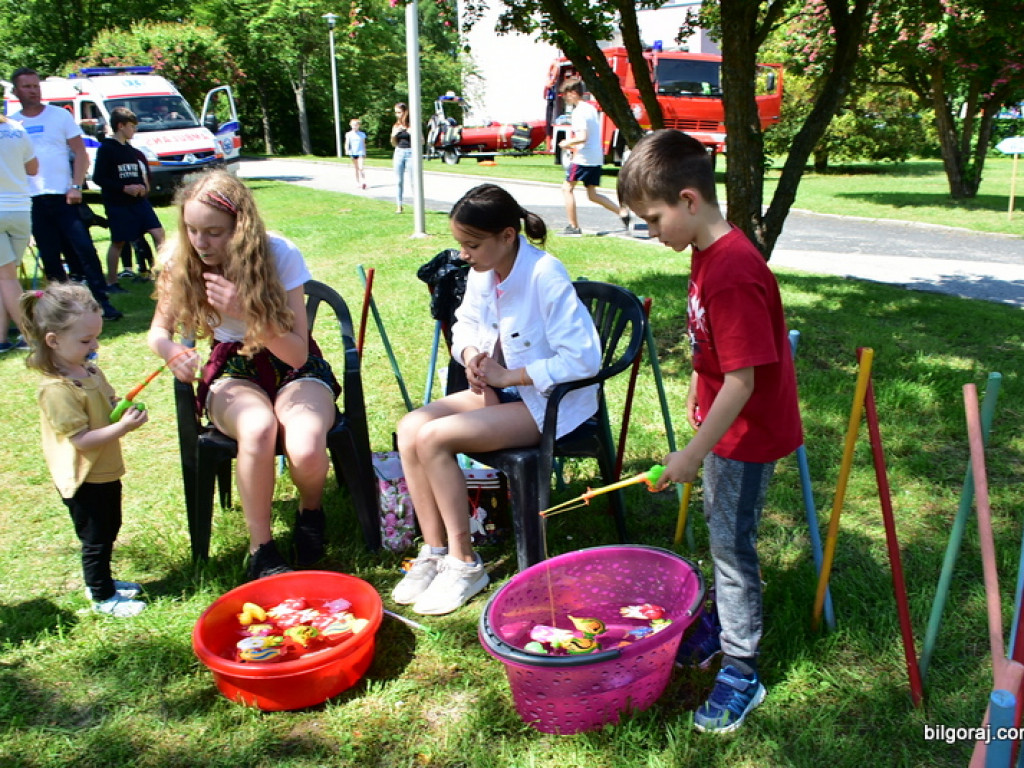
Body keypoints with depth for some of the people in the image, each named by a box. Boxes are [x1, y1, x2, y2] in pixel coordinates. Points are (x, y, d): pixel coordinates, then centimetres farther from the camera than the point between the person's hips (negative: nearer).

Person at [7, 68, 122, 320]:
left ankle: (102, 302, -6)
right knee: (50, 259, 6)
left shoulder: (60, 115, 6)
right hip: (32, 200, 2)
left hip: (63, 196, -2)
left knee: (85, 249, -9)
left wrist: (76, 187, -10)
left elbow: (80, 154, 2)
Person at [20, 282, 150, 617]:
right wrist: (123, 427, -32)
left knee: (108, 532, 23)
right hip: (84, 480, -9)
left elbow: (107, 406, 18)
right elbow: (81, 438, -27)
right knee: (96, 540, 8)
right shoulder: (57, 389, -26)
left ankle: (102, 581, 42)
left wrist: (126, 409, -3)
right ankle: (102, 597, 25)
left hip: (105, 471, 9)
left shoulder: (89, 370, 3)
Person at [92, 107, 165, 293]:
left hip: (139, 200, 6)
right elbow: (98, 178, -11)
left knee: (158, 232, -6)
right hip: (117, 204, -6)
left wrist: (144, 187, 4)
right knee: (118, 242, 2)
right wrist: (125, 188, -17)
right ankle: (111, 283, 13)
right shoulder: (106, 149, -7)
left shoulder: (131, 151, 13)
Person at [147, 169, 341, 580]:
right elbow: (159, 331, 4)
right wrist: (170, 350, -21)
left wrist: (247, 311, -33)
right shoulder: (181, 259, -9)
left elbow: (298, 353, -18)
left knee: (306, 449, -34)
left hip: (294, 369, -1)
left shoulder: (280, 254, -17)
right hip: (233, 371, 1)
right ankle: (261, 550, -15)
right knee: (258, 428, -37)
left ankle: (310, 512, 5)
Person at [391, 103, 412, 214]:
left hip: (410, 152, -4)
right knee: (398, 181, 5)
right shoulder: (396, 126, 9)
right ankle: (398, 206, 10)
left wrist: (411, 133, -16)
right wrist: (394, 135, -4)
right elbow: (394, 143, 15)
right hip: (399, 153, 4)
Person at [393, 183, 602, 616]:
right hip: (502, 388, 8)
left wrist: (507, 376, -20)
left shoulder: (544, 276, -22)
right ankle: (433, 551, -2)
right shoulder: (481, 272, 2)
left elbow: (583, 358, -25)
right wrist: (472, 355, -6)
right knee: (410, 428, -12)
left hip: (552, 401, -8)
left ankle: (464, 563, -8)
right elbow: (464, 328, 18)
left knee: (433, 438, -23)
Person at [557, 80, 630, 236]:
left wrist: (567, 143, -8)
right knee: (592, 195, 15)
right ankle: (622, 211, 5)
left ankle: (574, 226, 2)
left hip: (583, 158, -9)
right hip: (597, 157, 9)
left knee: (567, 188, 3)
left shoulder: (579, 112, -14)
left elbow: (582, 137, -23)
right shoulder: (591, 108, 15)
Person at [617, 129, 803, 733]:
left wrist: (694, 452, -23)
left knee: (731, 543, 2)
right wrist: (695, 403, 21)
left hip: (748, 434, -9)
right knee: (724, 534, 22)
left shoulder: (735, 275, -29)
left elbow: (742, 382, -28)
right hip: (722, 423, 9)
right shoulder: (708, 254, 2)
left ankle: (742, 670, 17)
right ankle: (732, 615, 43)